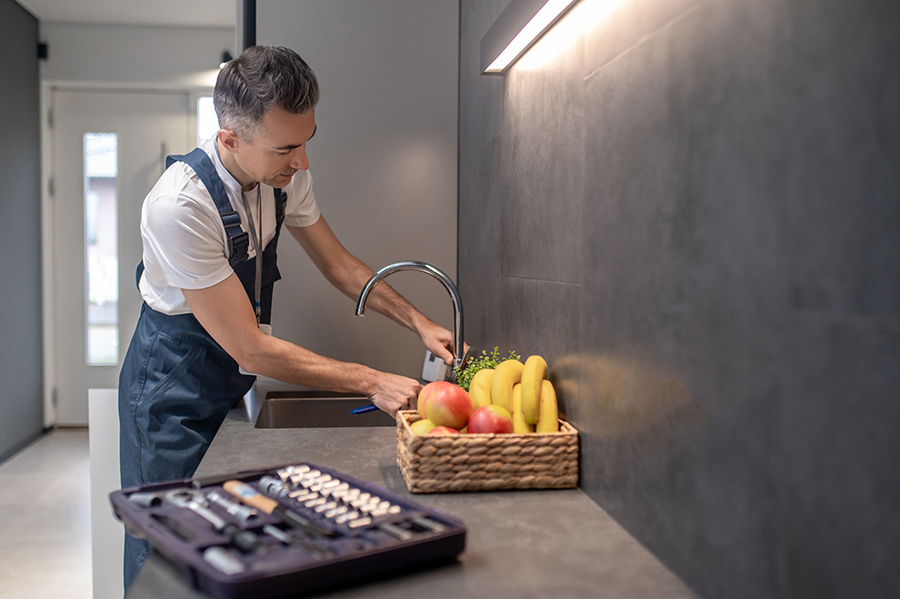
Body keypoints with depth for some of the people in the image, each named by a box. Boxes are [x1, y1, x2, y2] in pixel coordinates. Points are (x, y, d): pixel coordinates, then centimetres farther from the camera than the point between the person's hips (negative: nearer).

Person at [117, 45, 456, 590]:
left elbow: (338, 264, 5)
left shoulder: (286, 174, -10)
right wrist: (371, 382, -26)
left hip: (234, 382, 6)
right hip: (173, 395, -6)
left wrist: (418, 321, -6)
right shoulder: (181, 205, -31)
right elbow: (250, 349, -28)